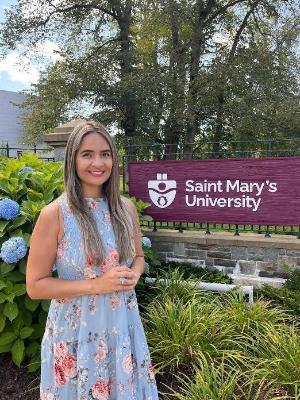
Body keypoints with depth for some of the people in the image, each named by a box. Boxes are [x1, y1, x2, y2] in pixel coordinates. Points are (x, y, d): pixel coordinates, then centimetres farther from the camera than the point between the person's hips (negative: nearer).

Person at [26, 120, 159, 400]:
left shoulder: (126, 207, -2)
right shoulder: (54, 214, -15)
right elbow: (35, 285, -12)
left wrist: (133, 275, -10)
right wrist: (96, 285, -21)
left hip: (124, 327, 4)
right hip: (76, 332, -4)